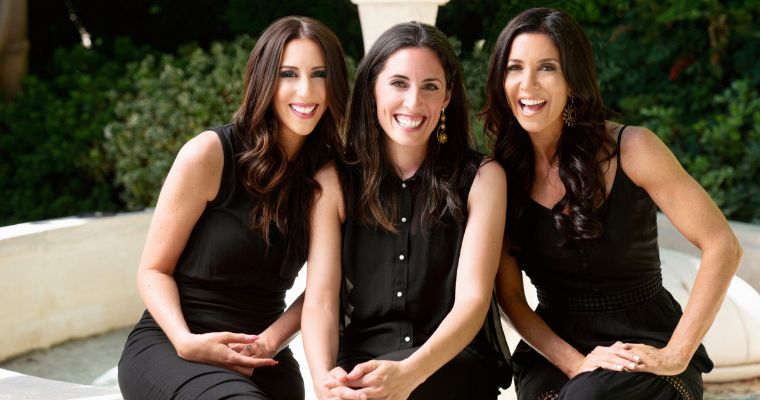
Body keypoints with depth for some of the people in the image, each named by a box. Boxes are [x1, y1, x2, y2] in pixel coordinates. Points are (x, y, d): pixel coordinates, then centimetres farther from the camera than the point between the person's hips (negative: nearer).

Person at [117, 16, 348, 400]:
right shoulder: (209, 153, -8)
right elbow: (154, 270, -4)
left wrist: (271, 339, -9)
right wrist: (186, 341, -21)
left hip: (262, 362, 4)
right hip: (167, 345, -4)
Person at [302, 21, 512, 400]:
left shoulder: (482, 178, 2)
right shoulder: (334, 181, 5)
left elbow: (472, 299, -9)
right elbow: (320, 301, -2)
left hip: (455, 365, -2)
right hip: (361, 364, 2)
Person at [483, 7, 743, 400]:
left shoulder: (630, 148, -10)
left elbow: (721, 246, -11)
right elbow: (510, 297, -1)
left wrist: (676, 355, -15)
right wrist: (574, 364, -15)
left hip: (646, 348, -2)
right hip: (555, 349, 3)